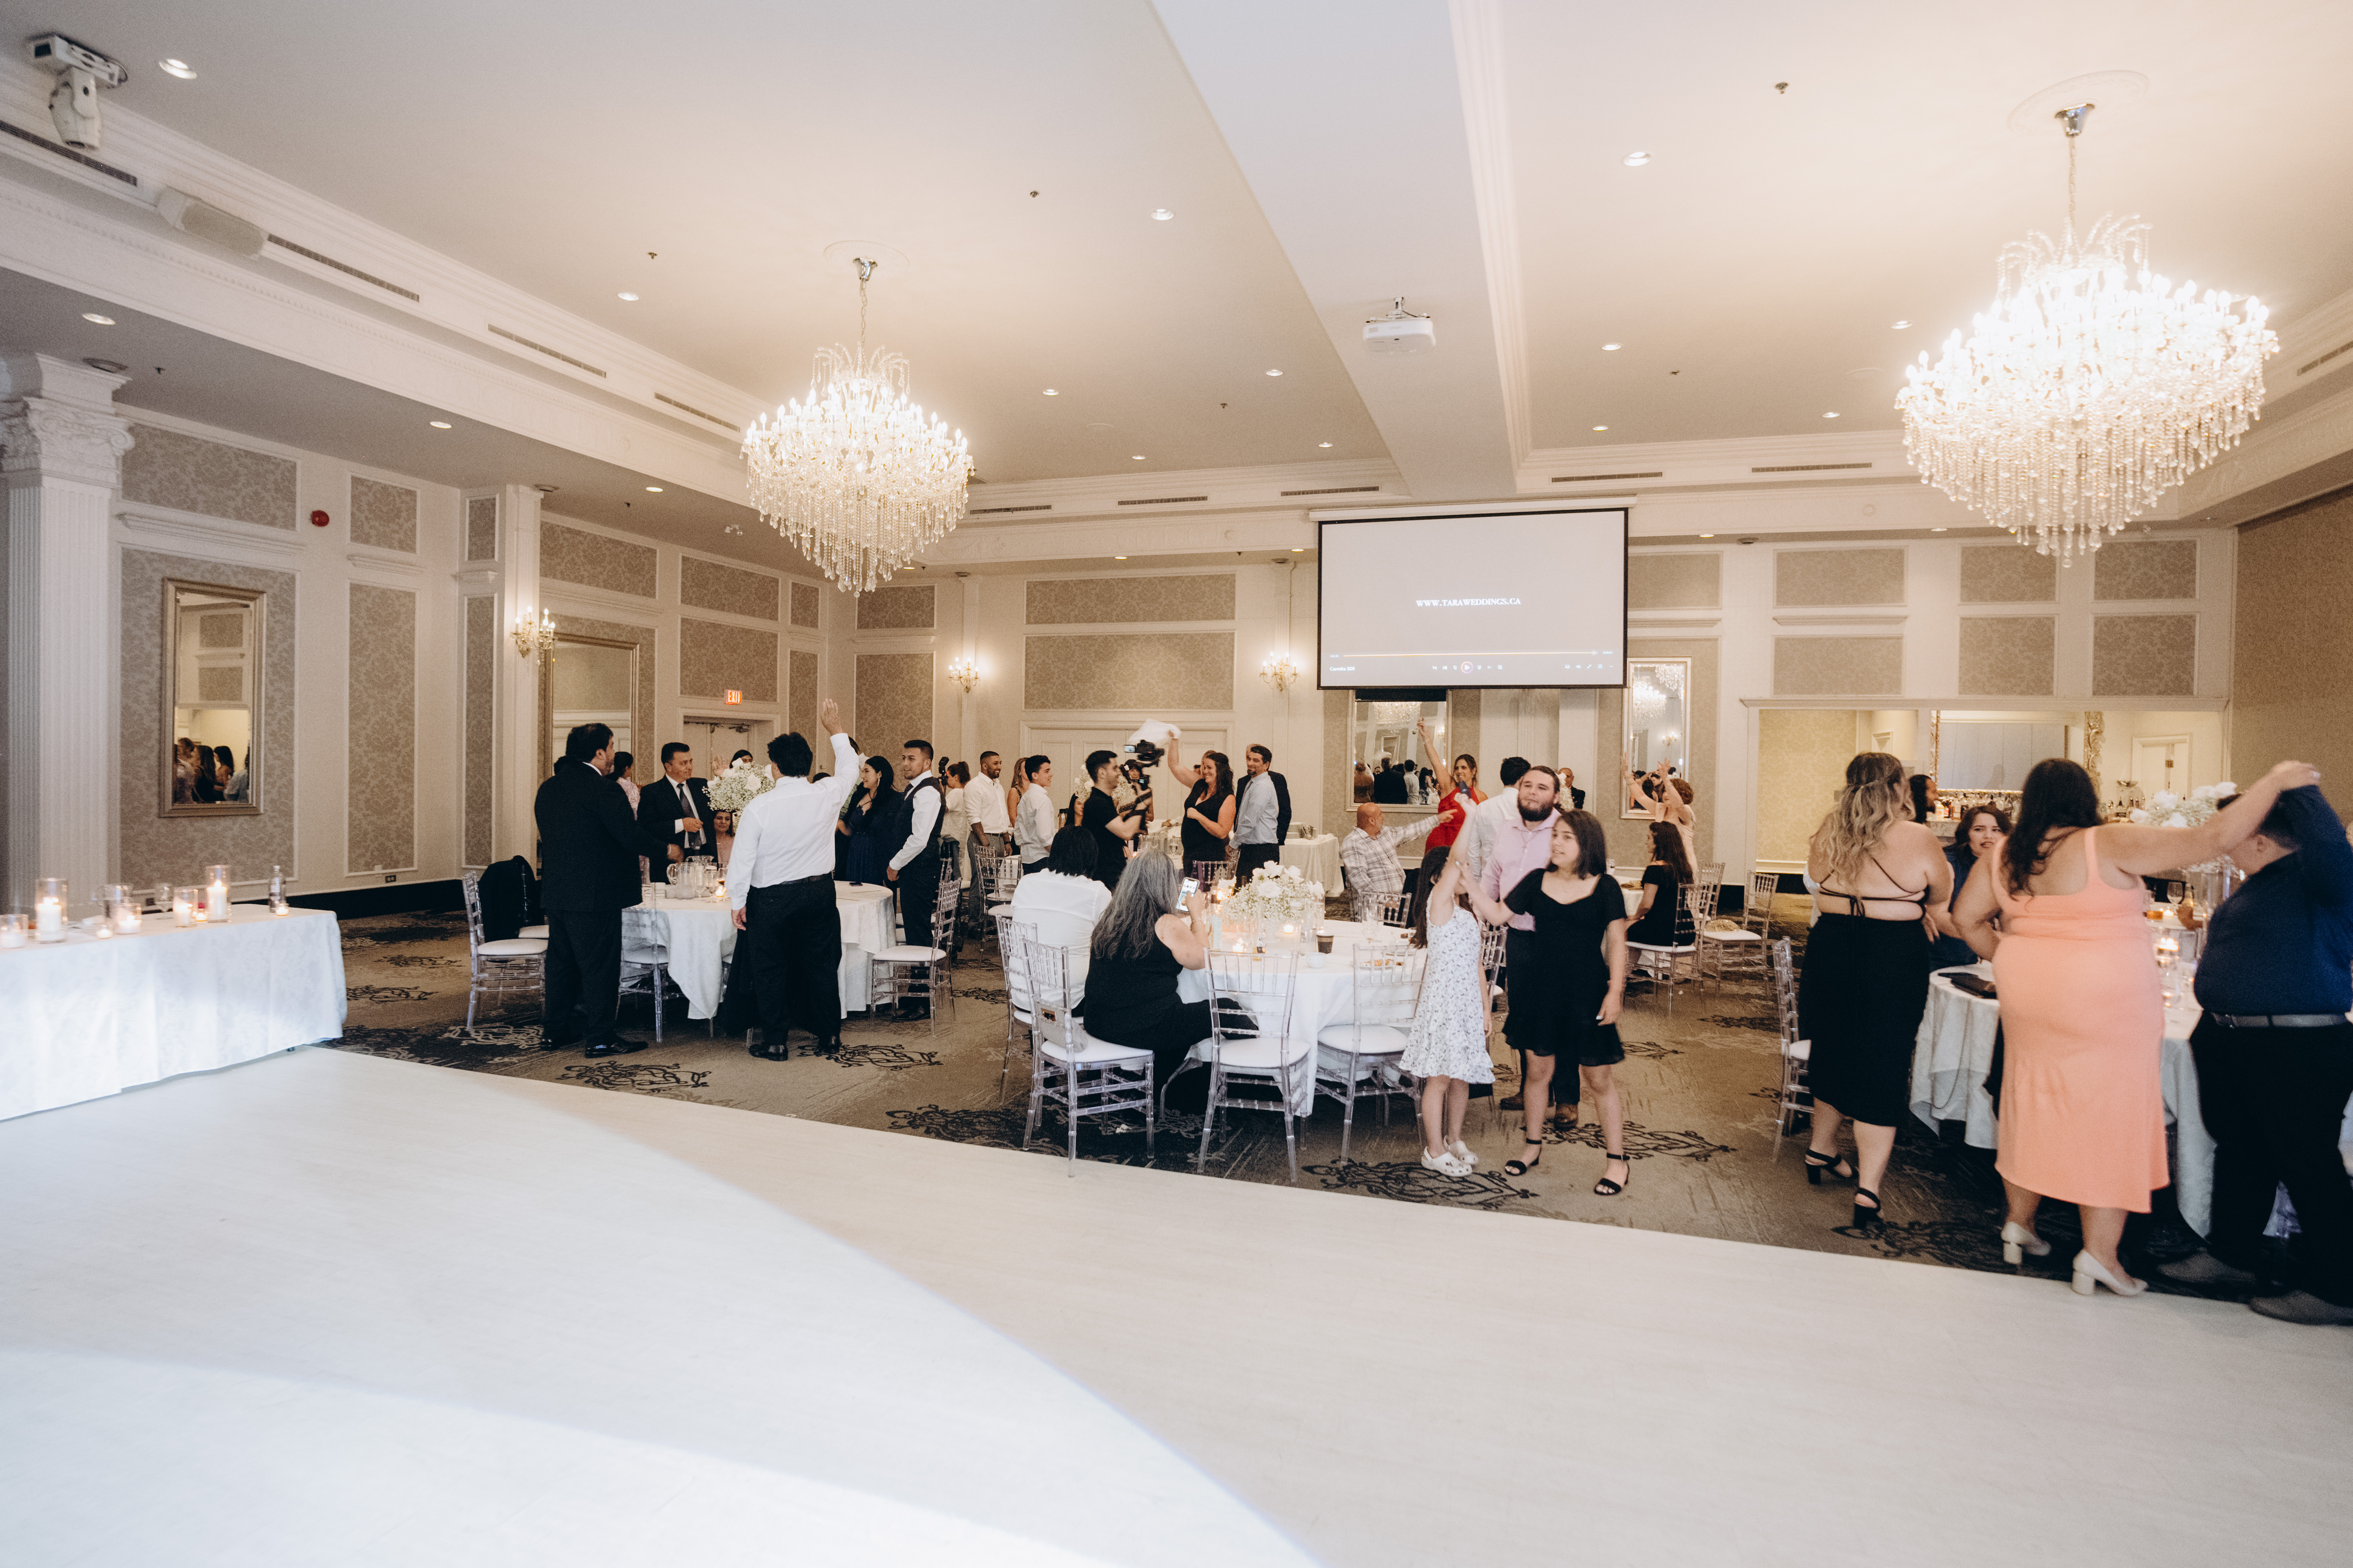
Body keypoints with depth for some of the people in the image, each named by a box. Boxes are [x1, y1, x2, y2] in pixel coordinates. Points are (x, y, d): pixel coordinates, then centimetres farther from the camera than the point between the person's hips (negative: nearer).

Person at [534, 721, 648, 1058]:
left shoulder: (548, 788, 9)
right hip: (594, 893, -8)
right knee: (600, 964, 0)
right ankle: (600, 1037, 6)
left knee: (561, 960, 18)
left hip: (555, 891, 8)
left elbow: (551, 834, 17)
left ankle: (555, 1029, 26)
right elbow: (633, 839, -19)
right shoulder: (604, 790, -17)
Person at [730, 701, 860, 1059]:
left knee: (771, 970, 9)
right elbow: (849, 768, 12)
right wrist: (835, 730, 25)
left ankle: (776, 1042, 15)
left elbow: (742, 859, -11)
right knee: (822, 963, 14)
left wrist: (738, 902, 1)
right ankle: (829, 1034, 24)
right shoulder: (826, 795, -10)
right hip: (820, 891, 3)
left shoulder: (759, 807, -17)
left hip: (772, 898, -3)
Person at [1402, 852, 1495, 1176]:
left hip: (1468, 1004, 7)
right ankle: (1434, 1151, 12)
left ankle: (1454, 1140, 30)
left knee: (1462, 1076, 13)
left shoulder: (1469, 916, 14)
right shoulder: (1438, 905, -9)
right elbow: (1452, 871, -28)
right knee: (1439, 1078, 1)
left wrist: (1485, 1010, 16)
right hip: (1441, 1002, -7)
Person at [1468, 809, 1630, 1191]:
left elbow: (1617, 943, -5)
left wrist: (1615, 991, -10)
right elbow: (1496, 914, 5)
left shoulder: (1604, 887, -5)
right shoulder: (1536, 881, 3)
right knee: (1538, 1069, 13)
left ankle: (1617, 1161, 18)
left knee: (1598, 1077, 4)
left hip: (1586, 991, -3)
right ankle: (1533, 1146, 31)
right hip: (1540, 987, 3)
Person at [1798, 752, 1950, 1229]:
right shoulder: (1917, 839, -10)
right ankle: (1868, 1189, 5)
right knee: (1882, 1068, 4)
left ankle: (1822, 1151, 37)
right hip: (1894, 961, -4)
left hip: (1829, 952, 4)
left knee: (1834, 1054, 21)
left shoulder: (1824, 837, 1)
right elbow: (1941, 895, 5)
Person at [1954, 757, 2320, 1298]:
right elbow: (2216, 837, -16)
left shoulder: (2003, 857, 0)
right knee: (2110, 1120, 5)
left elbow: (1966, 919, 6)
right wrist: (2275, 782, -3)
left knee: (2033, 1109, 16)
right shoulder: (2107, 846, -16)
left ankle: (2019, 1225, 27)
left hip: (2029, 1003, 5)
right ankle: (2099, 1254, 9)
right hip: (2107, 1007, -5)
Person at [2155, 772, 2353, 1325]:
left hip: (2298, 1051, -10)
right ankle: (2234, 1255, 32)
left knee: (2306, 1165, 1)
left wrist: (2297, 787, -23)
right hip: (2236, 1045, 10)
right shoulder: (2260, 886, 14)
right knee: (2239, 1150, 18)